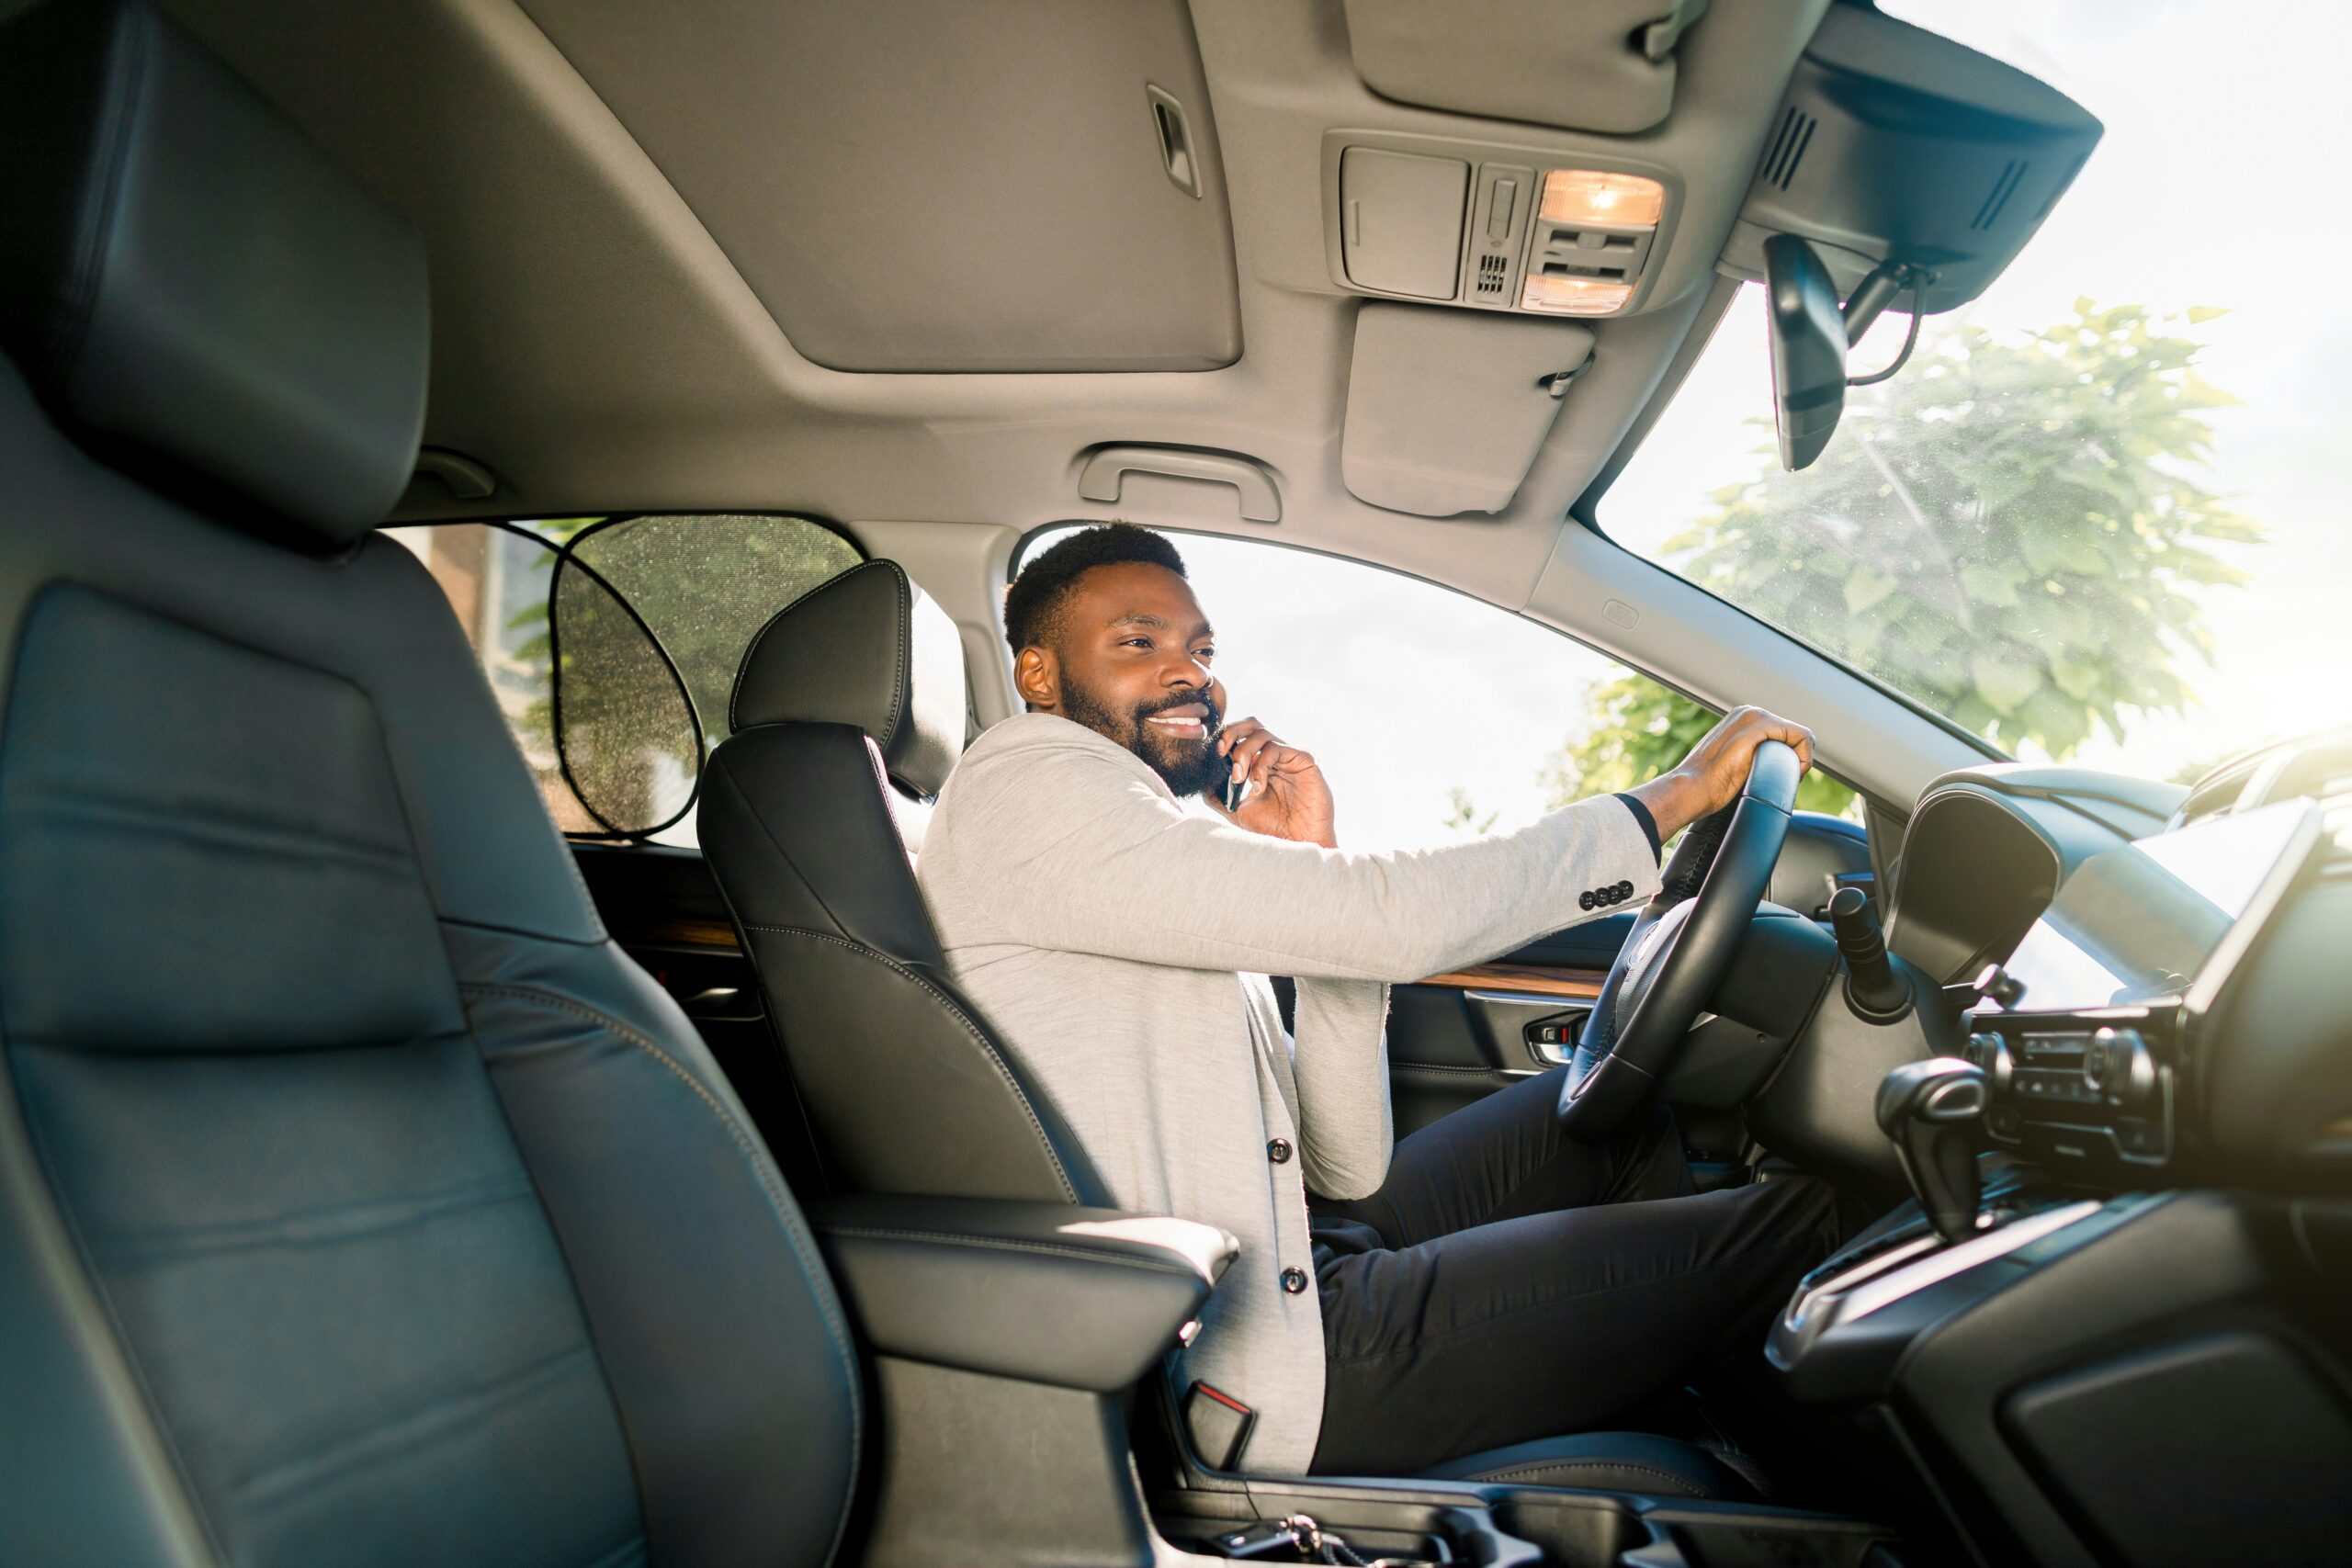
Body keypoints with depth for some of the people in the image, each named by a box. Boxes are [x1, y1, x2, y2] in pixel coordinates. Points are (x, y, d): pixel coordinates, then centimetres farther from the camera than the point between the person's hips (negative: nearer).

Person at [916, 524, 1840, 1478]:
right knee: (1787, 1225, 0)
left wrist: (1314, 866, -2)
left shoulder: (1175, 890, 14)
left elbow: (1347, 1173, 7)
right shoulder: (1023, 778, -13)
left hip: (1300, 1269, 9)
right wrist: (1678, 793, -10)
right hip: (1243, 1375, -9)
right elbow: (1380, 920, -23)